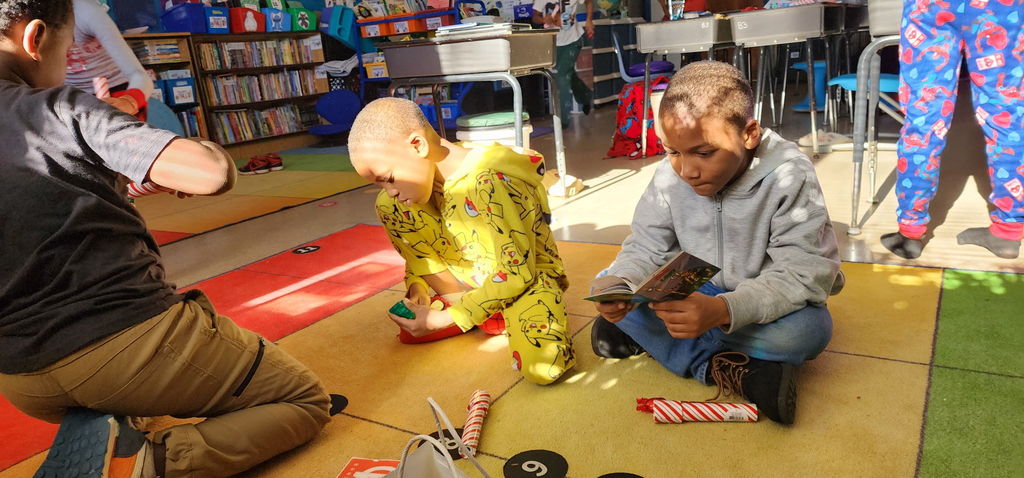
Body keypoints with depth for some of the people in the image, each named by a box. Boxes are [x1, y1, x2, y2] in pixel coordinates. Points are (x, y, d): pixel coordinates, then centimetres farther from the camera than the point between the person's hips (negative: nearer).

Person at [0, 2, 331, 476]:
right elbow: (214, 172, -24)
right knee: (306, 400, 9)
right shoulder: (59, 108, -13)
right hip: (128, 336, -7)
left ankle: (88, 436, 10)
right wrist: (203, 148, 0)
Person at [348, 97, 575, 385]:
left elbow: (516, 273, -27)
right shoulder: (429, 171, -9)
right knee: (388, 208, -8)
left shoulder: (488, 185, -31)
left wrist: (445, 319, -24)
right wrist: (418, 282, -7)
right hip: (474, 272, 7)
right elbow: (406, 219, 9)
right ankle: (458, 298, 0)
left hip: (527, 275, -6)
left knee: (543, 368, -35)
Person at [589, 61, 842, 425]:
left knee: (808, 328, -36)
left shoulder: (789, 177, -23)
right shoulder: (669, 176, -11)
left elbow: (803, 273, -29)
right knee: (606, 284, -15)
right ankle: (717, 367, -24)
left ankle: (647, 336, -24)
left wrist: (723, 310, -47)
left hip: (765, 306, -2)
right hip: (695, 297, 3)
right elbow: (646, 249, -7)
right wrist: (619, 285, -32)